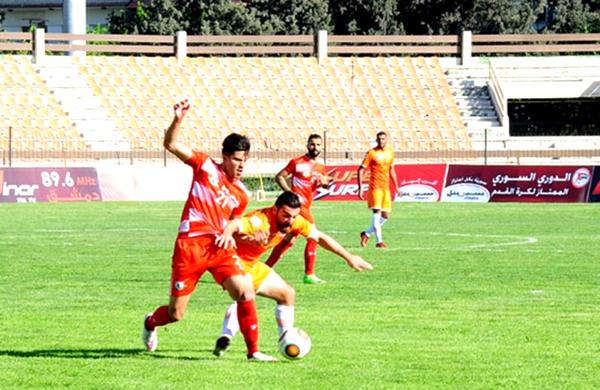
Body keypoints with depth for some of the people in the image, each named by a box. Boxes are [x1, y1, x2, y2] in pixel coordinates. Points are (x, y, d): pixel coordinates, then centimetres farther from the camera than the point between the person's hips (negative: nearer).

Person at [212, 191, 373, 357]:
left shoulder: (294, 221, -11)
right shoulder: (261, 221, -35)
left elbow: (320, 237, 2)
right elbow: (235, 225, -53)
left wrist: (349, 257, 5)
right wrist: (227, 233, -78)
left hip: (251, 264, 8)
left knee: (287, 294, 15)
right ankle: (224, 339, -34)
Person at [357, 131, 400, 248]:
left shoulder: (390, 152, 11)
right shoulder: (372, 153, -5)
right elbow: (361, 170, -5)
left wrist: (396, 186, 22)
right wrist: (360, 188, -12)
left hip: (386, 187, 6)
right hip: (375, 187, -6)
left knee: (385, 216, 6)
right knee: (377, 212, -14)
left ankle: (367, 234, 23)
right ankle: (379, 241, -15)